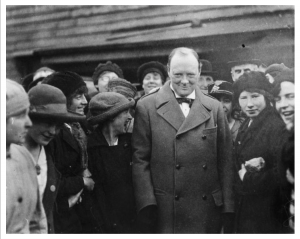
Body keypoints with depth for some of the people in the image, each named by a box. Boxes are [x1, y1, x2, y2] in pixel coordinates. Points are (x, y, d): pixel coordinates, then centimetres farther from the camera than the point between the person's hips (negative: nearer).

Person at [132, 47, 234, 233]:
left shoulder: (215, 108, 7)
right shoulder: (147, 107, 1)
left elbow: (225, 161, 6)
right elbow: (140, 159, -1)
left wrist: (227, 207, 0)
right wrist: (147, 204, -9)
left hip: (207, 210, 2)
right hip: (164, 210, -2)